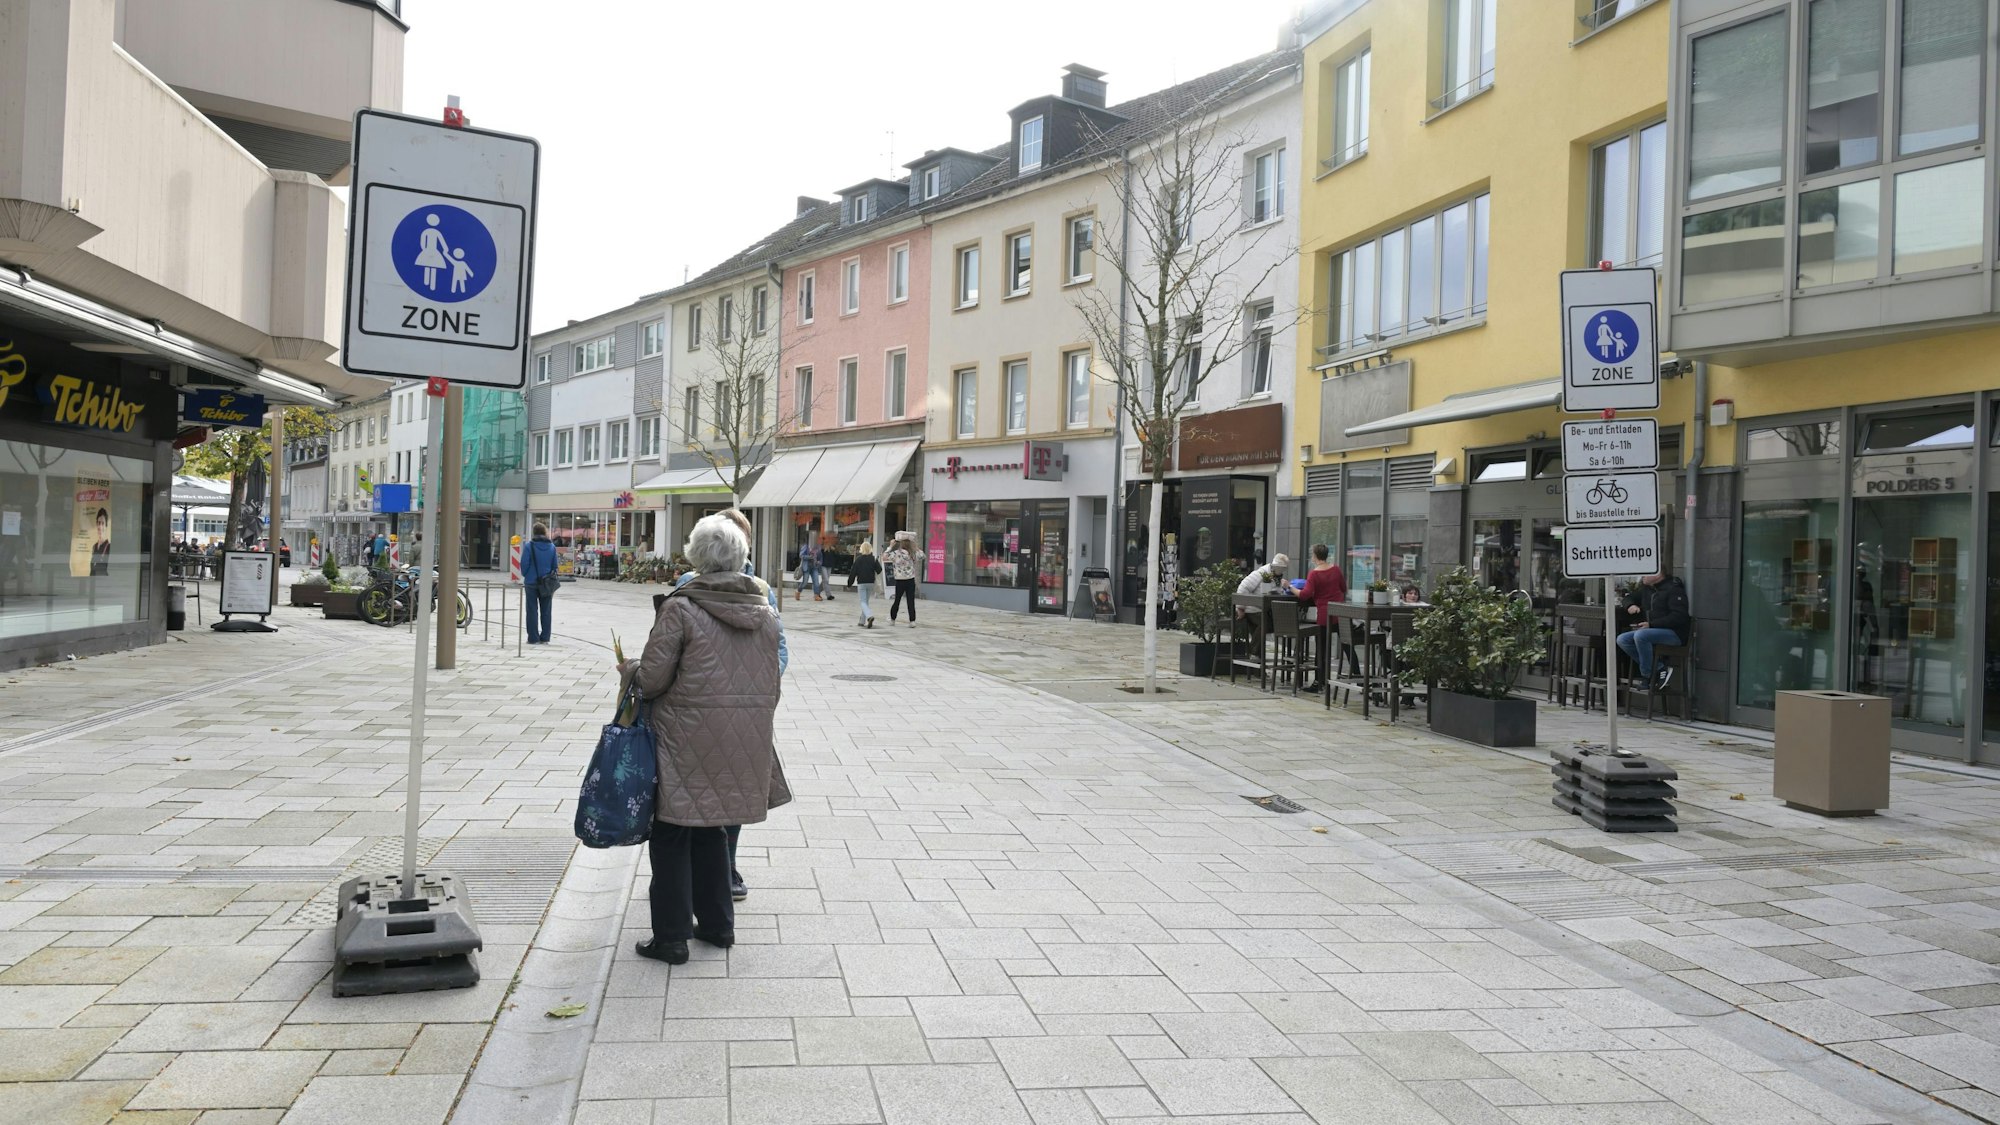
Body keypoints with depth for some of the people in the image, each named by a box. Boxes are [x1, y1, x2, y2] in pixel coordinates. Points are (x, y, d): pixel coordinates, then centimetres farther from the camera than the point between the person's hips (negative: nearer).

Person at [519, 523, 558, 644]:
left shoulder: (529, 546, -10)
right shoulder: (552, 547, 1)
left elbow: (524, 564, -10)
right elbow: (555, 565, 4)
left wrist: (525, 575, 7)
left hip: (531, 583, -3)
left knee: (532, 611, 4)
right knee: (546, 611, 9)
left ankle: (533, 638, 3)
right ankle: (544, 638, 10)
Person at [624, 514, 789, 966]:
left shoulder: (681, 608, -13)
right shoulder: (765, 610, 5)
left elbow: (652, 678, -12)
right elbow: (771, 681, 10)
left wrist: (630, 669, 10)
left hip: (688, 737, -5)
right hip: (746, 741, 6)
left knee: (672, 834, 6)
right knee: (710, 828, 20)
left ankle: (671, 936, 11)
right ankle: (717, 924, 27)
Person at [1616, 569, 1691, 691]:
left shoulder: (1673, 589, -9)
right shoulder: (1646, 588, 16)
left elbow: (1678, 617, -19)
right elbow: (1631, 598, 33)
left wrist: (1651, 624, -22)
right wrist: (1630, 605, 5)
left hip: (1674, 633, -9)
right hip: (1652, 630, 9)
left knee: (1640, 635, -33)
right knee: (1622, 640, -11)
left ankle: (1647, 676, -18)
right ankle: (1660, 668, -11)